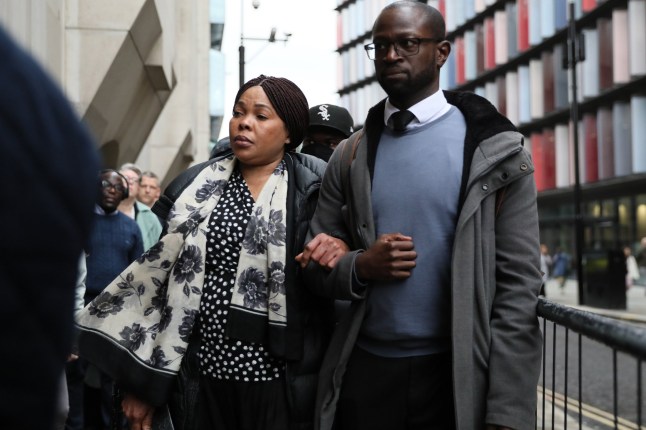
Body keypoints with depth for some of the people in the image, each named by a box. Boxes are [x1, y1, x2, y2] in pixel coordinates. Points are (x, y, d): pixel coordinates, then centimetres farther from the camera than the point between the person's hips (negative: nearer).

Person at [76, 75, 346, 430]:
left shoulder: (313, 189, -2)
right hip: (203, 375, 3)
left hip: (279, 379, -2)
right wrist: (141, 378, 5)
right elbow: (159, 273, 7)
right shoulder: (197, 186, 6)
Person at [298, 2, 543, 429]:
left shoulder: (493, 149, -5)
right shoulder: (349, 156, 6)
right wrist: (360, 267, -14)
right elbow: (316, 265, 9)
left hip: (457, 377, -3)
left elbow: (518, 285, -9)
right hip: (365, 371, 3)